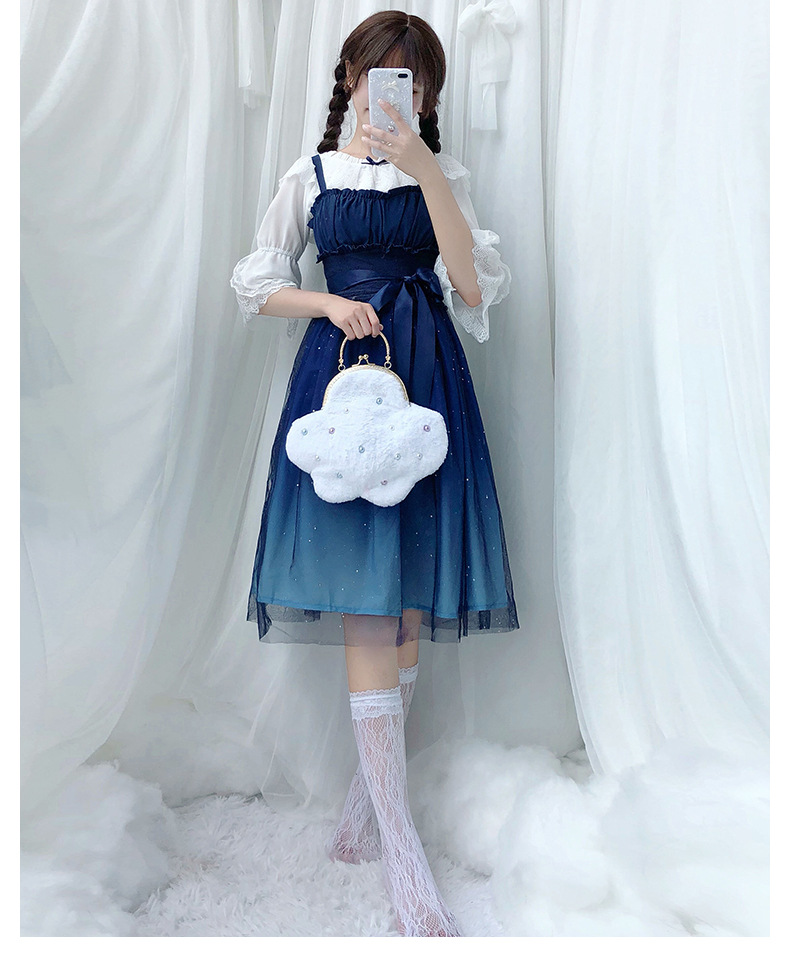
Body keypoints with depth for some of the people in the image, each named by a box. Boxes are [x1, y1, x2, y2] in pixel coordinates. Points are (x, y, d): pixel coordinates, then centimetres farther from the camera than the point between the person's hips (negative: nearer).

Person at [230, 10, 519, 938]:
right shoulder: (310, 174, 13)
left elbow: (474, 284, -3)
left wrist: (424, 170, -11)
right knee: (365, 600, -9)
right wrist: (331, 303, -5)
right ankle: (401, 849, 0)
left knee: (409, 598, 1)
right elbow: (255, 283, 13)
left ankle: (368, 791, 20)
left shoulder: (442, 174, 13)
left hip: (425, 375, 2)